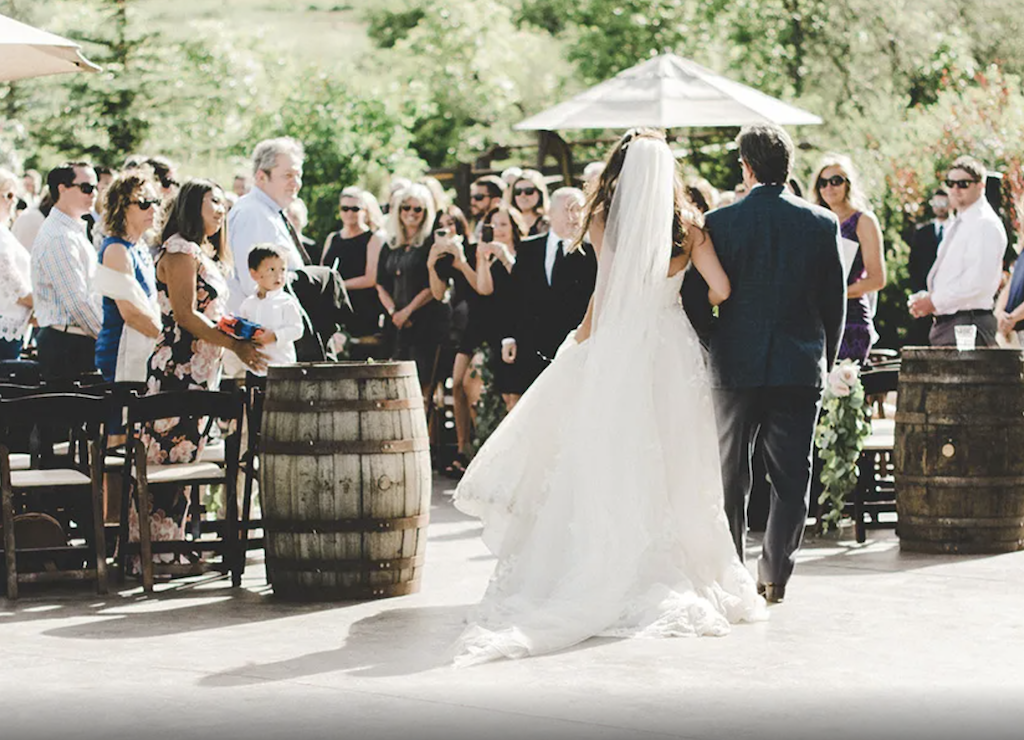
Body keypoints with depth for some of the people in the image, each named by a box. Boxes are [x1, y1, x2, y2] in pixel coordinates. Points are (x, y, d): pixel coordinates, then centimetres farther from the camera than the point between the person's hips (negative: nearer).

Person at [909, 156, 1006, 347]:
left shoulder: (986, 224, -11)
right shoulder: (956, 226, 20)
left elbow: (978, 283, -20)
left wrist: (934, 301, -16)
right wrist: (925, 298, 7)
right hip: (944, 322, 9)